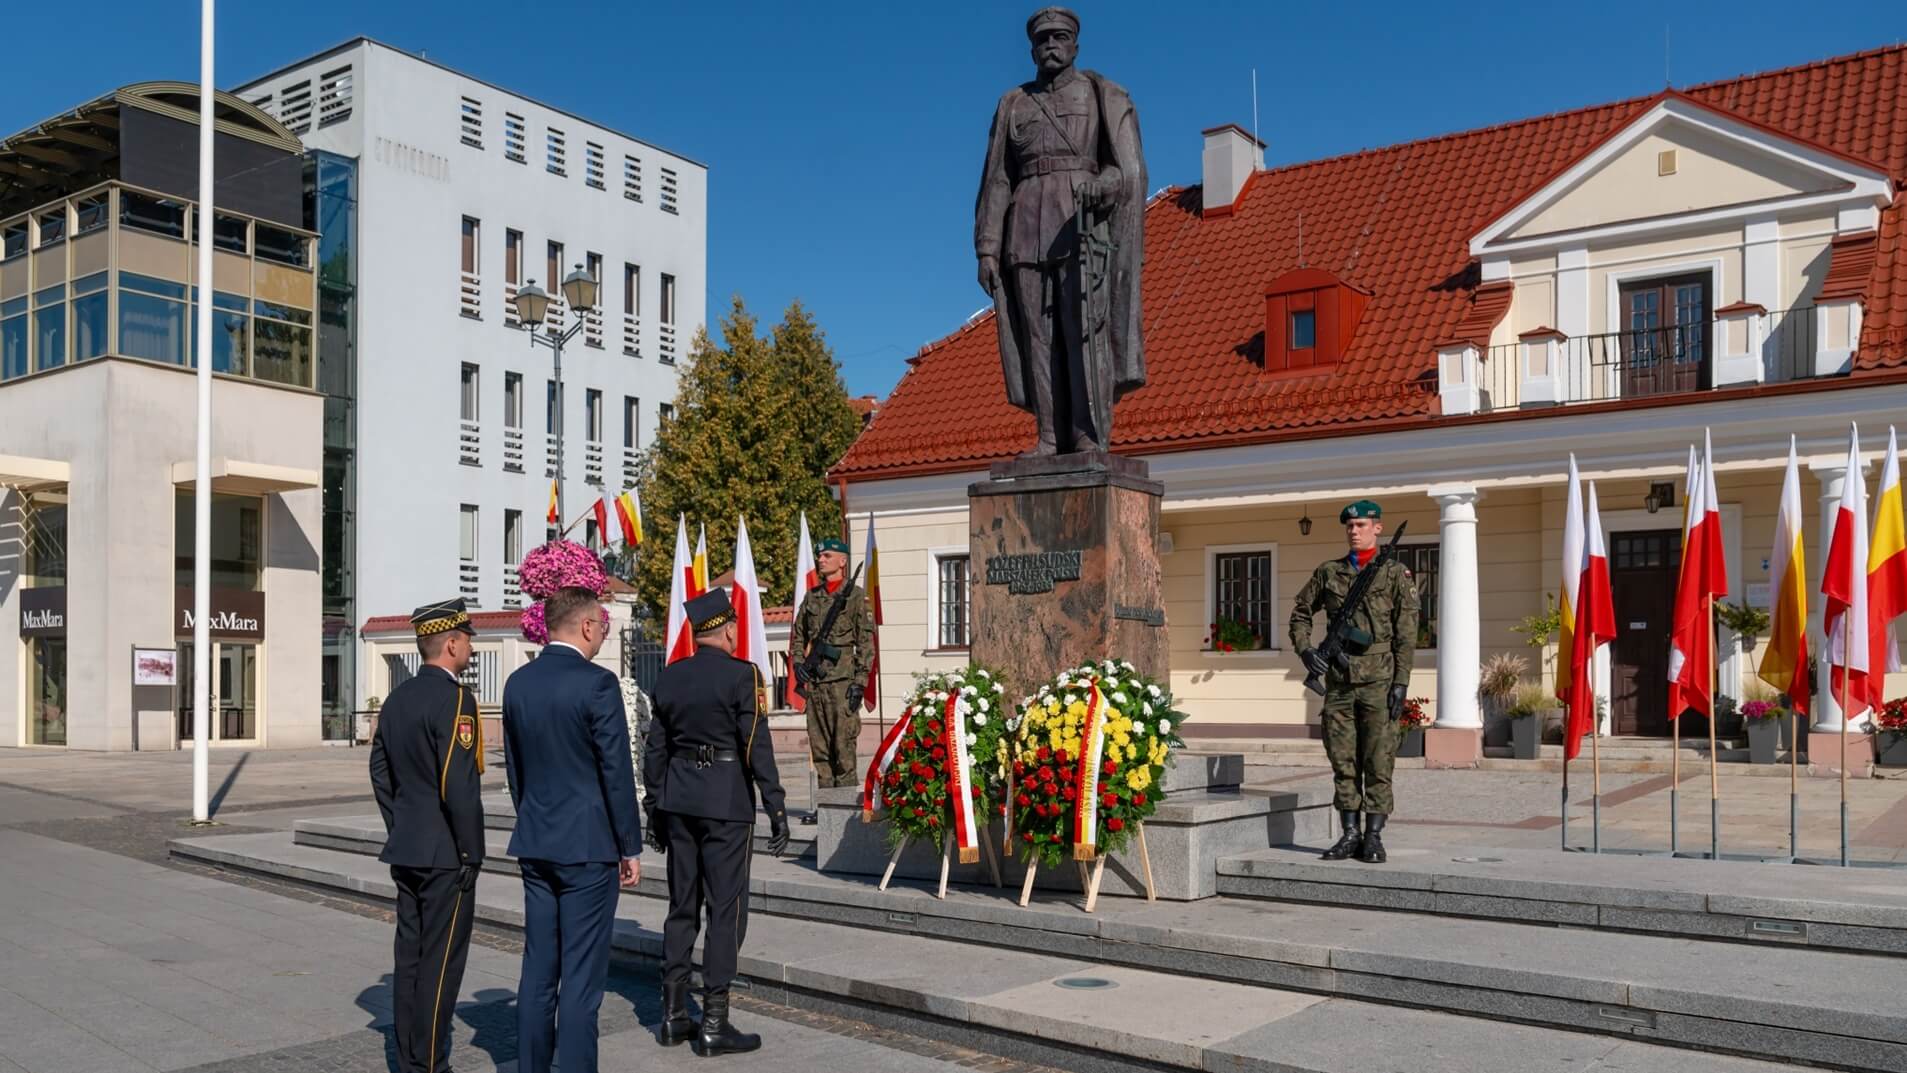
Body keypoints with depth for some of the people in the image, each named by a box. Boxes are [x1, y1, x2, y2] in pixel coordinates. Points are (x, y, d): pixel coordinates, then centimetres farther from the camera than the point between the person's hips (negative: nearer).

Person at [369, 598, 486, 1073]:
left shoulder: (396, 699, 9)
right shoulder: (455, 699, -18)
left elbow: (381, 773, 15)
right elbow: (458, 786, -22)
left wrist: (400, 831, 20)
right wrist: (471, 853, -14)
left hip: (406, 851, 9)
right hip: (446, 855, -8)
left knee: (409, 956, 13)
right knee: (441, 963, -1)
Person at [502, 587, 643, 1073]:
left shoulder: (518, 682, 5)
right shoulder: (597, 683, -15)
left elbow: (514, 766, 13)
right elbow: (616, 772, -13)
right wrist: (631, 849, -6)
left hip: (534, 843, 7)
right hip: (588, 845, -7)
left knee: (537, 969, 13)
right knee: (581, 976, 0)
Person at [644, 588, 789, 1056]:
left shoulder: (669, 677, 7)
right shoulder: (742, 675, -11)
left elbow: (655, 748, 11)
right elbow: (757, 747, -14)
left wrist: (655, 809, 19)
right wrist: (776, 808, -9)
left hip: (678, 799, 6)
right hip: (727, 802, -6)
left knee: (682, 907, 13)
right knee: (726, 910, 0)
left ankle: (673, 1016, 19)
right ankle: (714, 1024, 3)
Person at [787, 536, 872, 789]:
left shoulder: (856, 596, -1)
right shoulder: (811, 596, 15)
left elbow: (866, 642, -5)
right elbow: (797, 636, 22)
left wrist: (860, 682, -11)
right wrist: (798, 663, 5)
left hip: (843, 680, -6)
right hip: (815, 681, 6)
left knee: (844, 742, -7)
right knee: (818, 745, 7)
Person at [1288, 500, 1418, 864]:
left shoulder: (1395, 573, 1)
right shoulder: (1328, 572, 10)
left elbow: (1406, 633, -3)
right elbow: (1300, 611, 21)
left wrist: (1401, 682, -10)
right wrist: (1304, 647, 3)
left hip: (1378, 681, -3)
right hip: (1339, 682, 4)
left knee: (1378, 762, -1)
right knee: (1342, 760, 6)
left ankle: (1374, 837, 7)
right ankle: (1350, 834, 15)